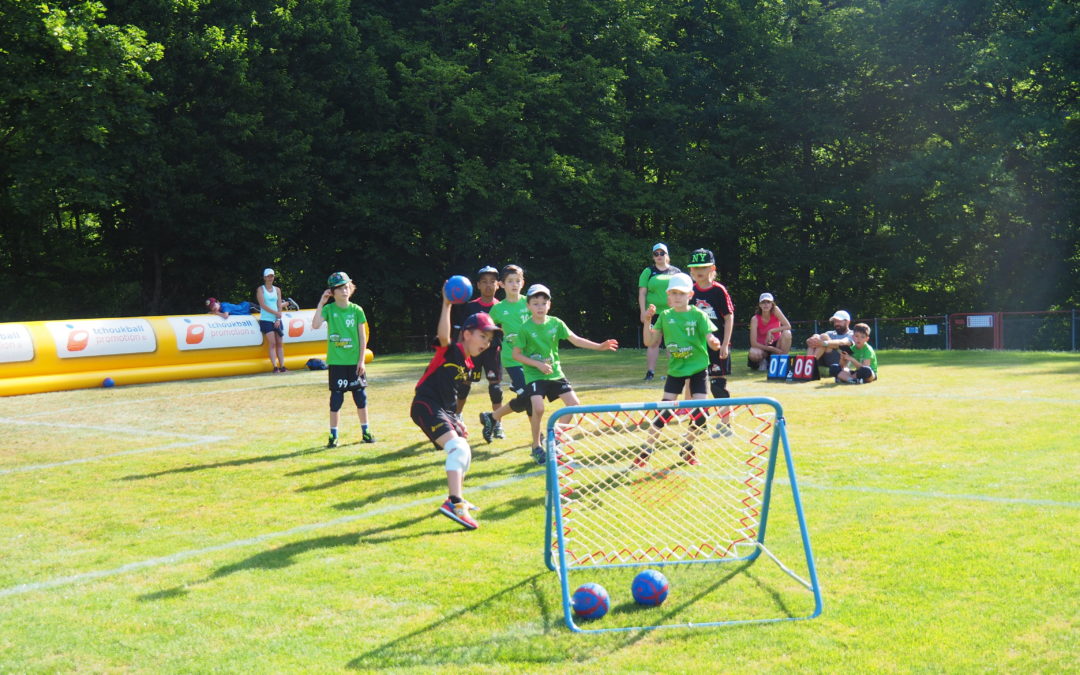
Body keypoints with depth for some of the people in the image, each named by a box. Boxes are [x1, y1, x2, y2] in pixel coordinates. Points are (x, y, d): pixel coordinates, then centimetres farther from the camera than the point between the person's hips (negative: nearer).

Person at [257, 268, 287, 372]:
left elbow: (279, 305, 7)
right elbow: (263, 305, -10)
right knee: (272, 343, -11)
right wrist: (276, 313, -14)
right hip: (266, 320, -4)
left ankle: (282, 366, 1)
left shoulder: (277, 289, 13)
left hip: (276, 320, 4)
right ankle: (275, 367, -13)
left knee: (279, 343, 1)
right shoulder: (260, 289, 0)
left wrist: (278, 319, -4)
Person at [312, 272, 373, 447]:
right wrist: (321, 303, -19)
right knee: (336, 398, 1)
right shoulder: (329, 309, -2)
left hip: (355, 361, 2)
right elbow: (315, 325, -19)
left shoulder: (356, 310, 1)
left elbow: (362, 336, 3)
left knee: (361, 397, 7)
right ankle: (333, 436, 9)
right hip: (336, 362, -1)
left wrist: (361, 360, -2)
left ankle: (365, 431, 20)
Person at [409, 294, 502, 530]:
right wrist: (447, 304, -39)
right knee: (458, 447, -26)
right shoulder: (450, 351, -9)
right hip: (426, 406, -10)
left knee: (464, 454, 19)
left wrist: (457, 421, 20)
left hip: (445, 411, 10)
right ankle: (454, 503, -35)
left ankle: (456, 500, 36)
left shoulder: (469, 365, 15)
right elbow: (443, 335, -34)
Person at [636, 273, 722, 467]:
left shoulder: (698, 315, -7)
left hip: (698, 368, -1)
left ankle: (687, 448, 18)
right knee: (664, 411, -4)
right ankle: (647, 450, 6)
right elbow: (649, 342, 2)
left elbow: (711, 338, -14)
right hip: (675, 370, 1)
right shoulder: (665, 316, 0)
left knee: (700, 412, -4)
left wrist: (715, 343, -38)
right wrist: (647, 322, -13)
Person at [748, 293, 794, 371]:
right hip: (762, 346, -2)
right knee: (752, 354, -36)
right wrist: (772, 349, -27)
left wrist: (771, 331, -25)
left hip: (776, 343, 2)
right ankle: (763, 360, 3)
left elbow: (788, 326, -19)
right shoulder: (755, 319, -17)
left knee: (787, 333, -29)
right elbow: (753, 343, -21)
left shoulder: (775, 310, -13)